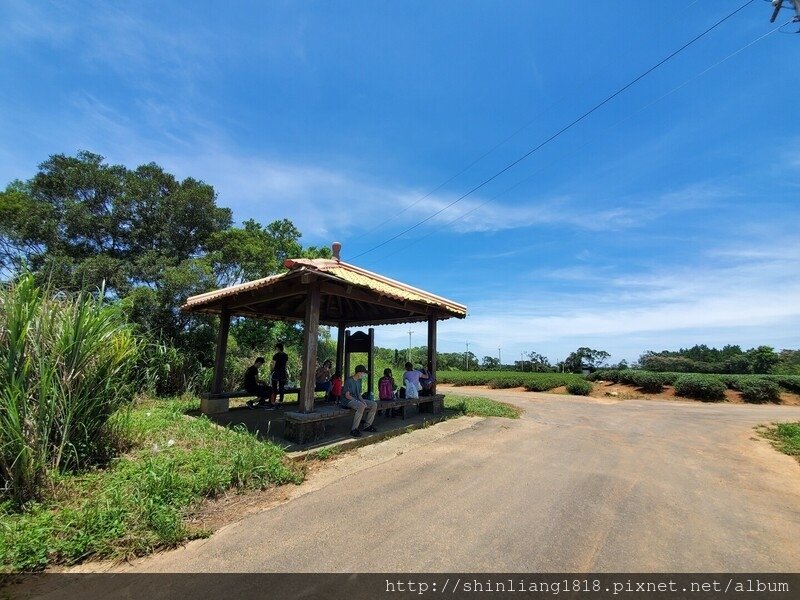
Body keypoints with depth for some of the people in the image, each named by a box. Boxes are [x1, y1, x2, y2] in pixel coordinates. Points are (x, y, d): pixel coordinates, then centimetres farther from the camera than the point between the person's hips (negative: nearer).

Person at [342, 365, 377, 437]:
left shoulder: (359, 381, 12)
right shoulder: (349, 381, -14)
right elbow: (347, 395, -18)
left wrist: (362, 400, -6)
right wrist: (357, 401, -22)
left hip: (357, 399, 9)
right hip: (348, 401, -9)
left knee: (374, 404, -5)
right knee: (361, 406, -38)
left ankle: (367, 426, 1)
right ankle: (354, 430, -32)